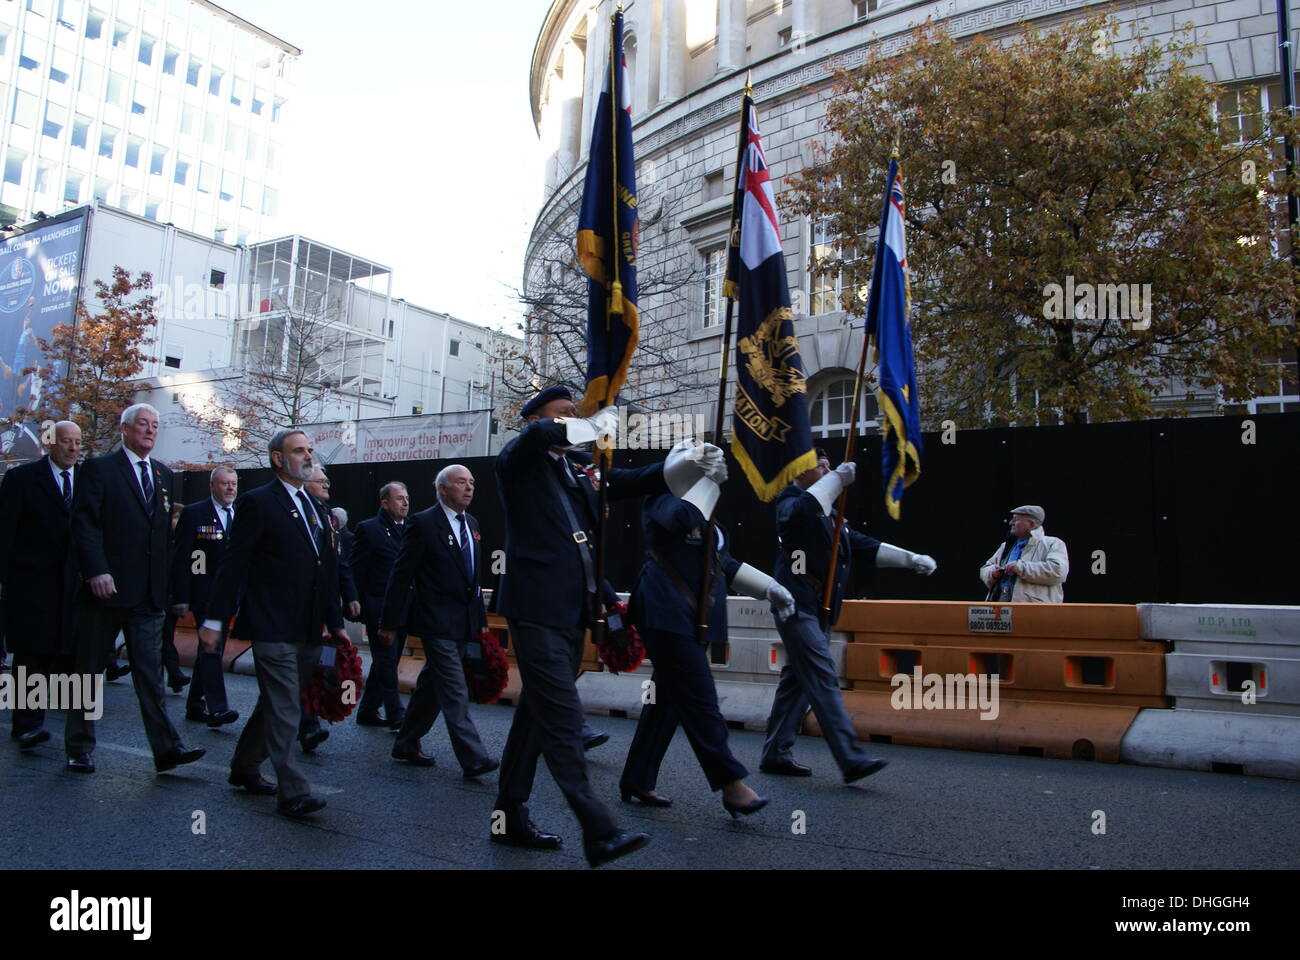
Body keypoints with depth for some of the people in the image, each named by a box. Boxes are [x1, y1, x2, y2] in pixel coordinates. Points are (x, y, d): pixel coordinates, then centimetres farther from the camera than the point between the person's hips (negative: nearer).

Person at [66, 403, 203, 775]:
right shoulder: (98, 469, -2)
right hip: (107, 588, -4)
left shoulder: (164, 475, 14)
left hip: (149, 592, 4)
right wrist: (96, 572, -21)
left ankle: (166, 748, 1)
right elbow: (84, 522, -11)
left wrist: (168, 583, 10)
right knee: (89, 670, 9)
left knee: (151, 672, 3)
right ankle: (79, 748, 22)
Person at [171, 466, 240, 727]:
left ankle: (195, 705, 23)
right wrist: (180, 597, -12)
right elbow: (181, 559, -6)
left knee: (209, 649, 13)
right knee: (212, 648, -13)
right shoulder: (194, 514, -3)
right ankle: (217, 708, -14)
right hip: (205, 593, -5)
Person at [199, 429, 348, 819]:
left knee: (274, 705, 18)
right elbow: (234, 564, -8)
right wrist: (214, 620, -11)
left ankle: (244, 768, 36)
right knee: (284, 711, -6)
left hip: (308, 630, 7)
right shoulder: (258, 503, -5)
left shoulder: (318, 509, 16)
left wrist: (335, 622, 16)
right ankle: (292, 793, 0)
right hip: (272, 627, -7)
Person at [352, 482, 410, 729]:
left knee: (384, 662, 14)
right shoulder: (368, 529, -5)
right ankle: (396, 717, 0)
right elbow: (356, 571, -7)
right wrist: (360, 606, -10)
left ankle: (368, 711, 26)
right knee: (386, 662, -4)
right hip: (379, 608, -6)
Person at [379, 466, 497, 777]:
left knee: (432, 687, 16)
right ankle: (472, 759, -7)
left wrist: (480, 618, 17)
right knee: (454, 692, -9)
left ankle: (406, 746, 29)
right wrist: (389, 622, -10)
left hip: (463, 622, 8)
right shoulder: (424, 523, -10)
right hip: (437, 620, -8)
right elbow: (402, 575, -9)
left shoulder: (471, 523, 13)